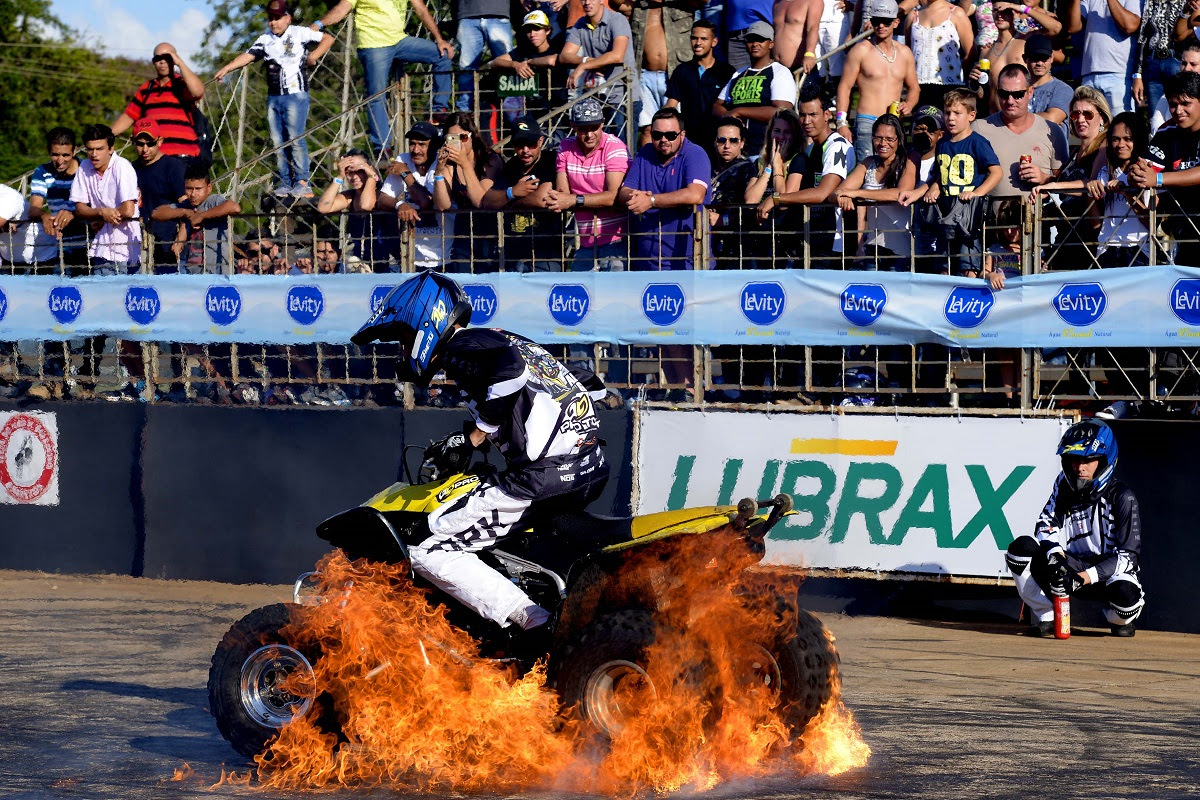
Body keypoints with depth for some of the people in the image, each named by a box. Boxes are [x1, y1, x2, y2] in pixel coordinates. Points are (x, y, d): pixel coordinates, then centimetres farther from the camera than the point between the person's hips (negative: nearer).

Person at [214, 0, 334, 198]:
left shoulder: (299, 33, 1)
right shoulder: (265, 40, 12)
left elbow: (328, 39, 5)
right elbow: (248, 56, -1)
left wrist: (313, 56, -7)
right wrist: (227, 68, -15)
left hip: (296, 94, -5)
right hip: (274, 97, 5)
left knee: (295, 137, -13)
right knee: (278, 142, 3)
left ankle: (302, 183, -10)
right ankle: (285, 183, 6)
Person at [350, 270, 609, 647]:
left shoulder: (461, 347, -2)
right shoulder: (497, 339, 25)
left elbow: (509, 367, -23)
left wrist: (472, 438, -13)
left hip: (543, 471, -10)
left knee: (429, 553, -7)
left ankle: (534, 622, -22)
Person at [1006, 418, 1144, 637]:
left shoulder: (1122, 497, -14)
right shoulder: (1064, 485, 1)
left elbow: (1128, 555, -17)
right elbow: (1047, 525, -5)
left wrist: (1083, 578, -29)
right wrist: (1055, 557, -28)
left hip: (1108, 569, -3)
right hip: (1071, 565, 4)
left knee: (1125, 596, -37)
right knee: (1021, 548, -20)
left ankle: (1120, 620, 4)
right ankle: (1045, 617, -5)